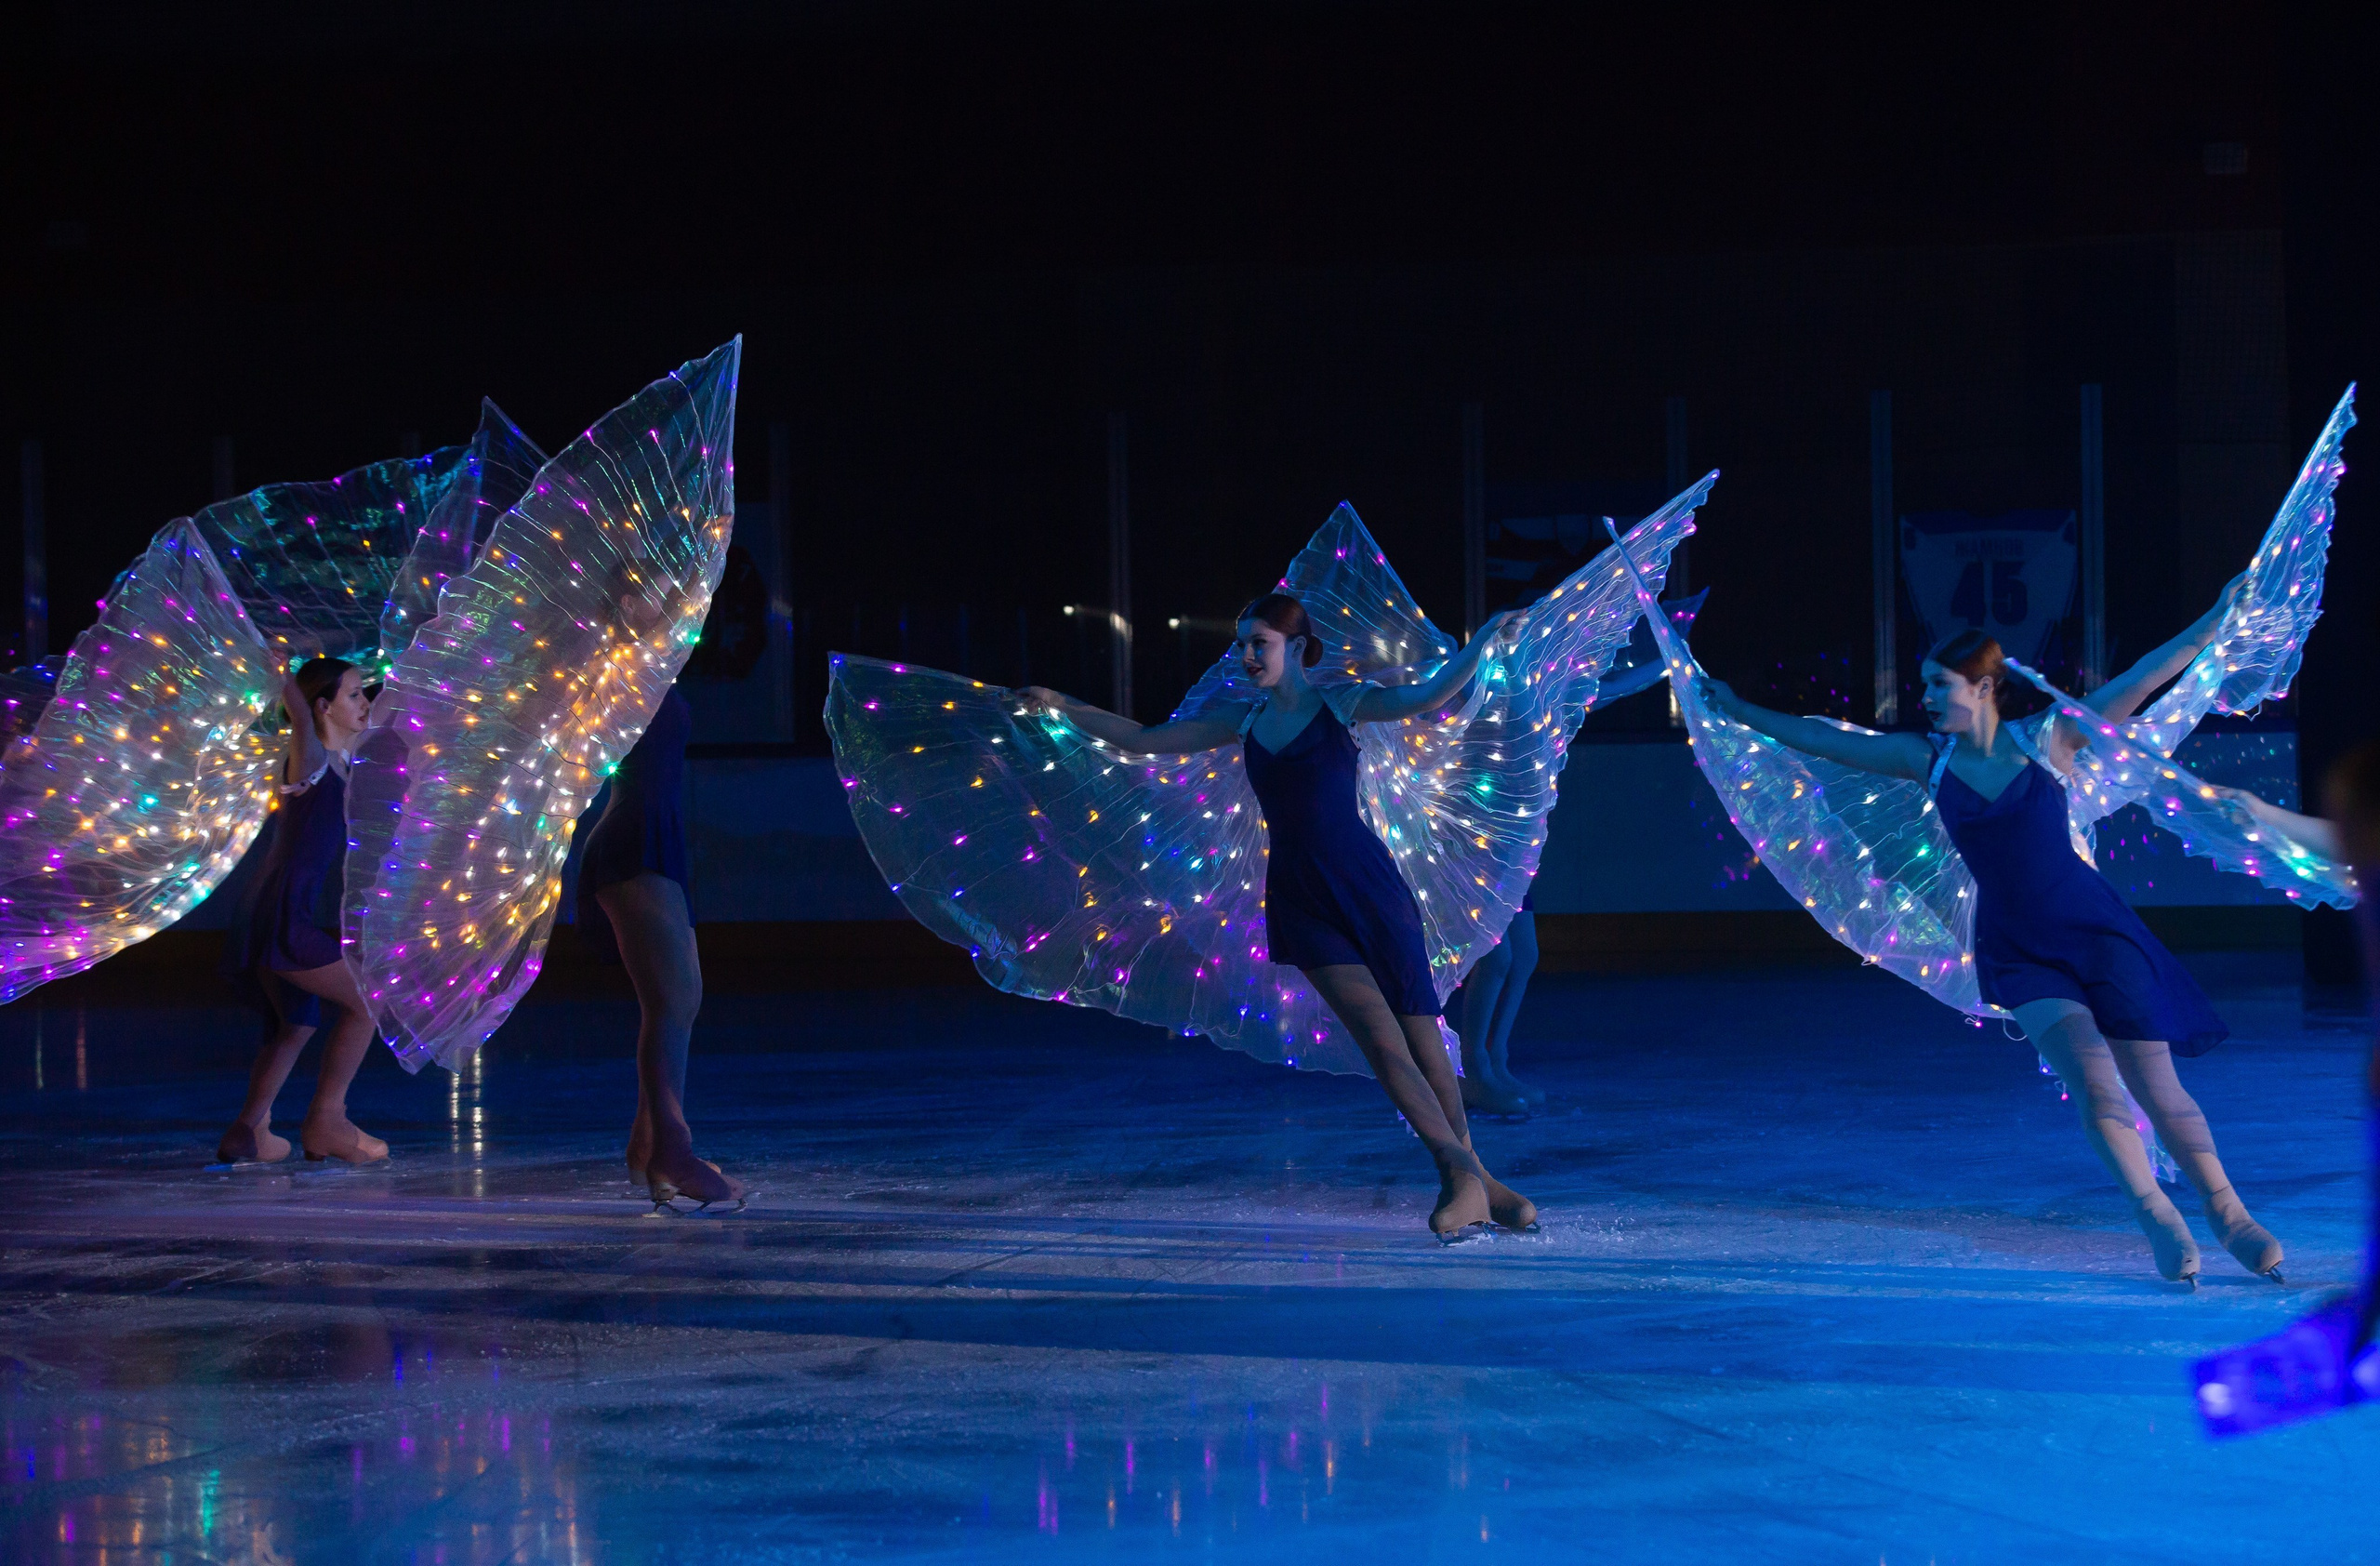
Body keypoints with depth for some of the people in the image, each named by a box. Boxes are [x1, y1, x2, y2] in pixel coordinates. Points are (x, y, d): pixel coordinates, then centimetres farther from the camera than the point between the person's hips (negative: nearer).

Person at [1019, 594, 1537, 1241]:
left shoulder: (1340, 702, 3)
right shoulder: (1242, 721, 12)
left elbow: (1429, 697, -12)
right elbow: (1141, 740, 18)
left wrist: (1489, 633, -17)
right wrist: (1061, 706, 16)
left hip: (1366, 882, -2)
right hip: (1299, 897, 2)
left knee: (1420, 1029, -2)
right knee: (1381, 1039, -12)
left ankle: (1469, 1178, 7)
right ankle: (1467, 1174, -14)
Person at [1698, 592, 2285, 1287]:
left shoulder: (2047, 740, -4)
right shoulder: (1927, 759, 4)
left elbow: (2139, 680, -6)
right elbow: (1822, 739, 12)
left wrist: (2212, 624, -12)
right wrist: (1742, 712, 17)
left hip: (2092, 929, -2)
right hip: (2016, 950, 2)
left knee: (2157, 1087, -2)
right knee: (2091, 1082, -17)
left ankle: (2230, 1216, 13)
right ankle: (2155, 1214, -2)